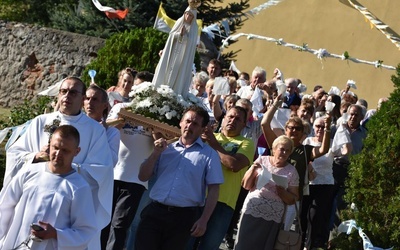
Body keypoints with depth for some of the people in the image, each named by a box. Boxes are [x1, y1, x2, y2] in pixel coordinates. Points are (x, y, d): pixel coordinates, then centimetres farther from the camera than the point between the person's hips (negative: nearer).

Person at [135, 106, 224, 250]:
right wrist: (156, 153, -2)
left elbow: (213, 189, -2)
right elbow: (143, 177, 12)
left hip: (184, 216, -2)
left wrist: (204, 220, -10)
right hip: (154, 211, 2)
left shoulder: (209, 154, 3)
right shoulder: (166, 149, 13)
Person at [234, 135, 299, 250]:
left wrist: (282, 193, -15)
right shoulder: (262, 161, 3)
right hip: (251, 211, 0)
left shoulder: (291, 171, 2)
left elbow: (293, 199, 3)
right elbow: (246, 185, 5)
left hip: (272, 218, 0)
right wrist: (252, 169, -10)